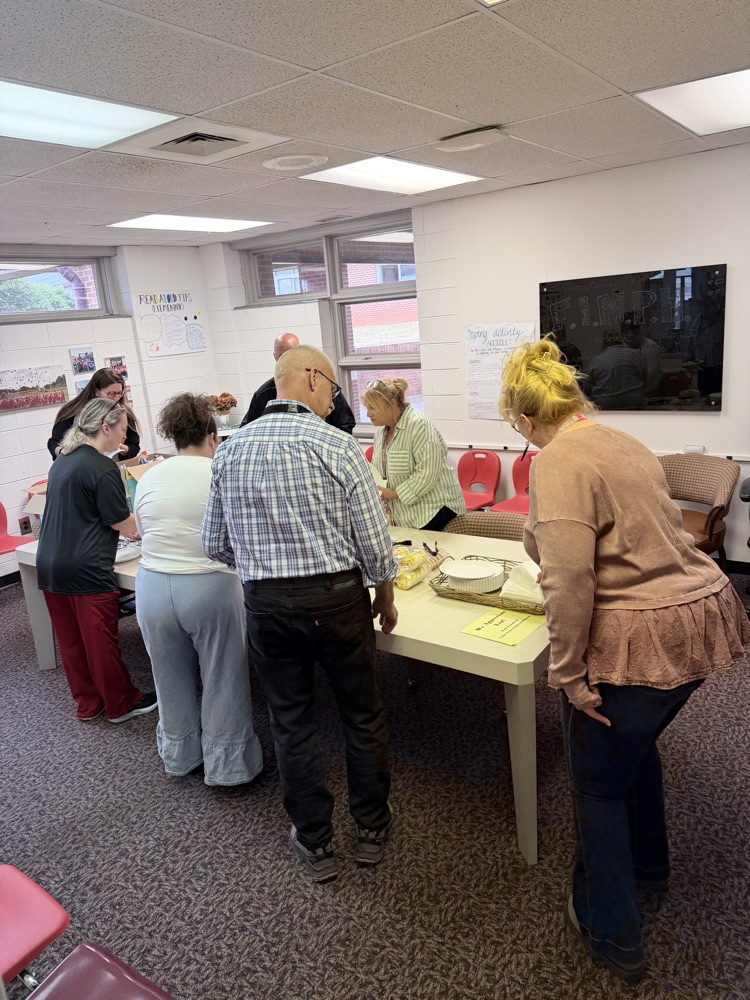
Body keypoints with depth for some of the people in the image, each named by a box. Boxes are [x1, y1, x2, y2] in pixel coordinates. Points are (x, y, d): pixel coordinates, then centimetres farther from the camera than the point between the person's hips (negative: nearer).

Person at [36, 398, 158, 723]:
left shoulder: (62, 461, 12)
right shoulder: (102, 467, -15)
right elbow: (122, 522, -10)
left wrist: (126, 528, 22)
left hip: (49, 564, 9)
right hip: (85, 569, -9)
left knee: (70, 640, 15)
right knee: (101, 640, 4)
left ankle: (87, 703, 29)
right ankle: (121, 704, 19)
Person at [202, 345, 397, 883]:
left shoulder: (230, 450, 1)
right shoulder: (337, 445, -11)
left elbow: (215, 545, 7)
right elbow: (374, 539, -10)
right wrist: (386, 597, 6)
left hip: (266, 604, 3)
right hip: (337, 598, -3)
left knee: (292, 722, 16)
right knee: (363, 715, 17)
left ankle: (316, 845, 31)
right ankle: (373, 829, 34)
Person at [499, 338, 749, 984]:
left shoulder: (560, 461, -18)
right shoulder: (624, 443, 9)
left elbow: (569, 580, -25)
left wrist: (567, 674, -16)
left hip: (638, 641, -9)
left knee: (601, 786, 13)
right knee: (636, 743, 32)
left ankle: (612, 935, 33)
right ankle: (649, 867, 55)